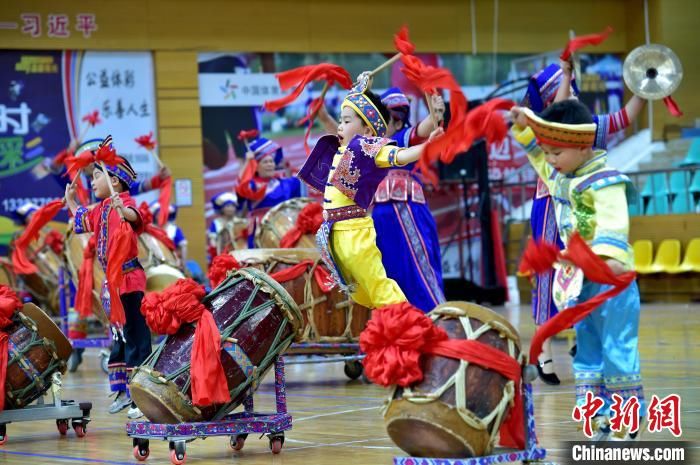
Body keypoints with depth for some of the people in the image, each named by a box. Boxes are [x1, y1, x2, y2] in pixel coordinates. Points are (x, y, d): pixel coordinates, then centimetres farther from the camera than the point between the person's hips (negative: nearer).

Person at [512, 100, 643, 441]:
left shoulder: (604, 181, -18)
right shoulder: (558, 175, 10)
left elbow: (613, 224, -33)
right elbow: (537, 155, 31)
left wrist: (610, 256, -50)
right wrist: (524, 126, 16)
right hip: (578, 279, 9)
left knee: (617, 350, -6)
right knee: (587, 353, 12)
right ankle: (599, 424, 19)